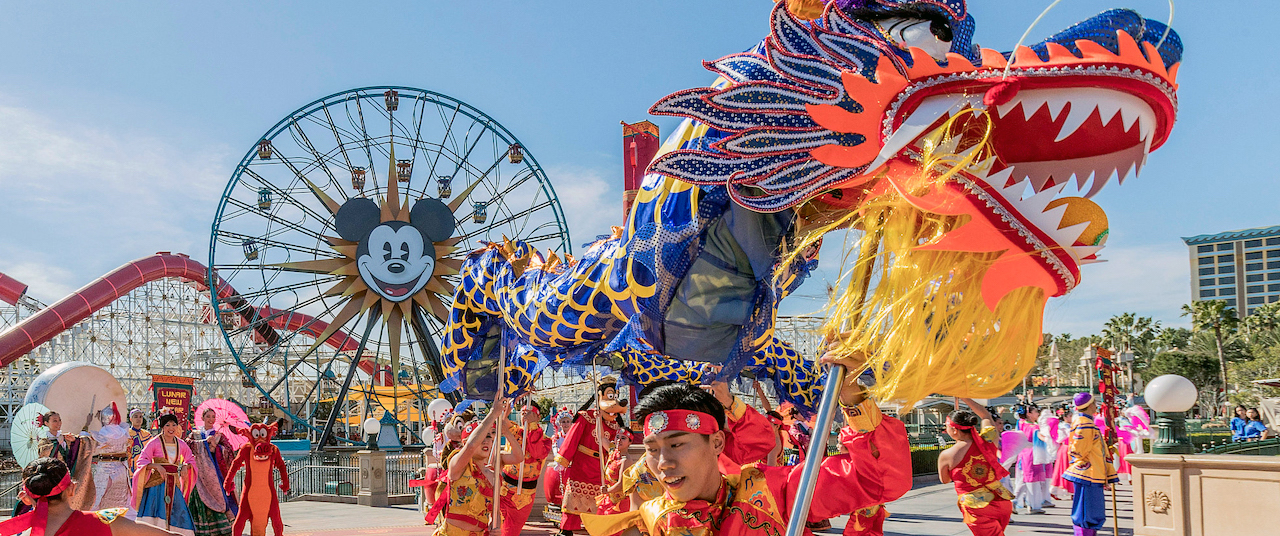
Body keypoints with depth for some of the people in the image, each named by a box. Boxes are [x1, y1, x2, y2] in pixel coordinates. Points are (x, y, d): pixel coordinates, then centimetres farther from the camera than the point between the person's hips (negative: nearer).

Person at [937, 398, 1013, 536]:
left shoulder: (946, 456, -8)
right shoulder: (988, 440, 2)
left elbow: (945, 480, 13)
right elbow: (986, 415, 24)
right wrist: (964, 398, 31)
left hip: (977, 508, -5)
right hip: (1002, 503, 5)